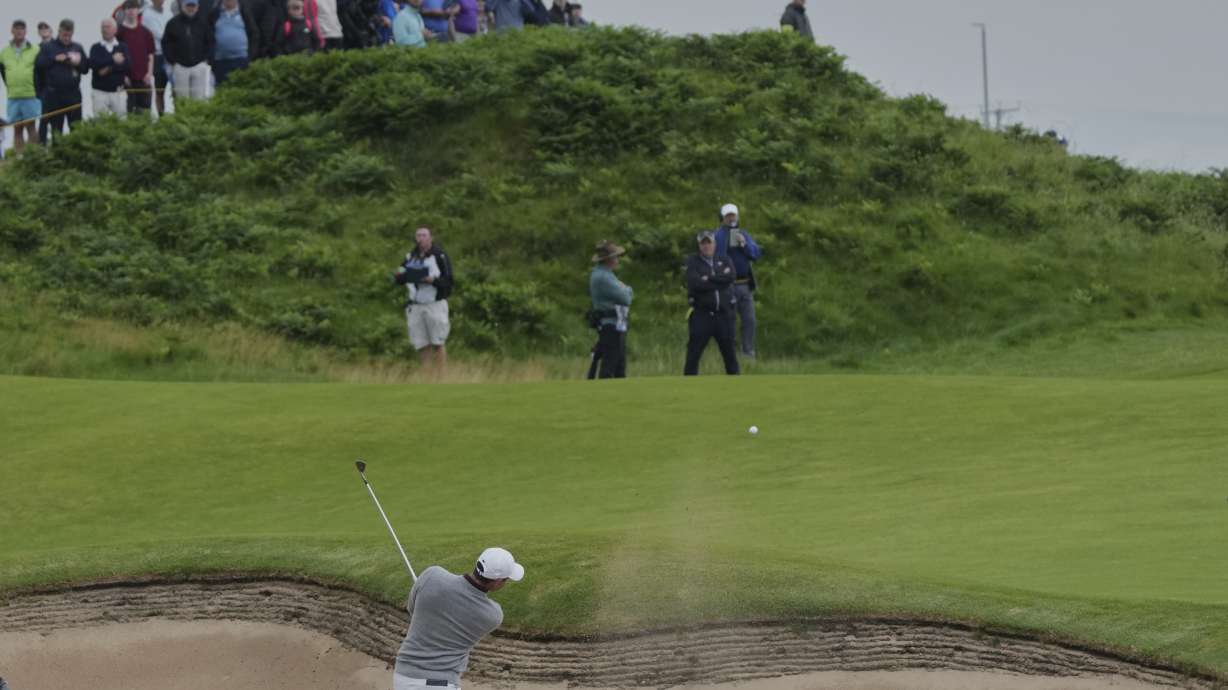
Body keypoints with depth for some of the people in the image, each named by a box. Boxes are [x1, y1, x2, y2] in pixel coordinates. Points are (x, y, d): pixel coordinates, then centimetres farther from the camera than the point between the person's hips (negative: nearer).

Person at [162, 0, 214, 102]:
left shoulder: (204, 22, 6)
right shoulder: (173, 23, 4)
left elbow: (210, 42, 9)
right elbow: (166, 43, 7)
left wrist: (206, 59, -1)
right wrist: (171, 61, 0)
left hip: (199, 65, 0)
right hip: (180, 66, 0)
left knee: (199, 96, -4)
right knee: (182, 95, 1)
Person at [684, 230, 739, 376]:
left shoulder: (724, 261, 14)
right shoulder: (693, 262, 5)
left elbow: (730, 277, -8)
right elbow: (695, 283, -13)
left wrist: (709, 279, -10)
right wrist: (719, 280, -7)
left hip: (723, 314, 3)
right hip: (701, 314, -3)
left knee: (730, 353, 6)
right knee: (693, 354, -7)